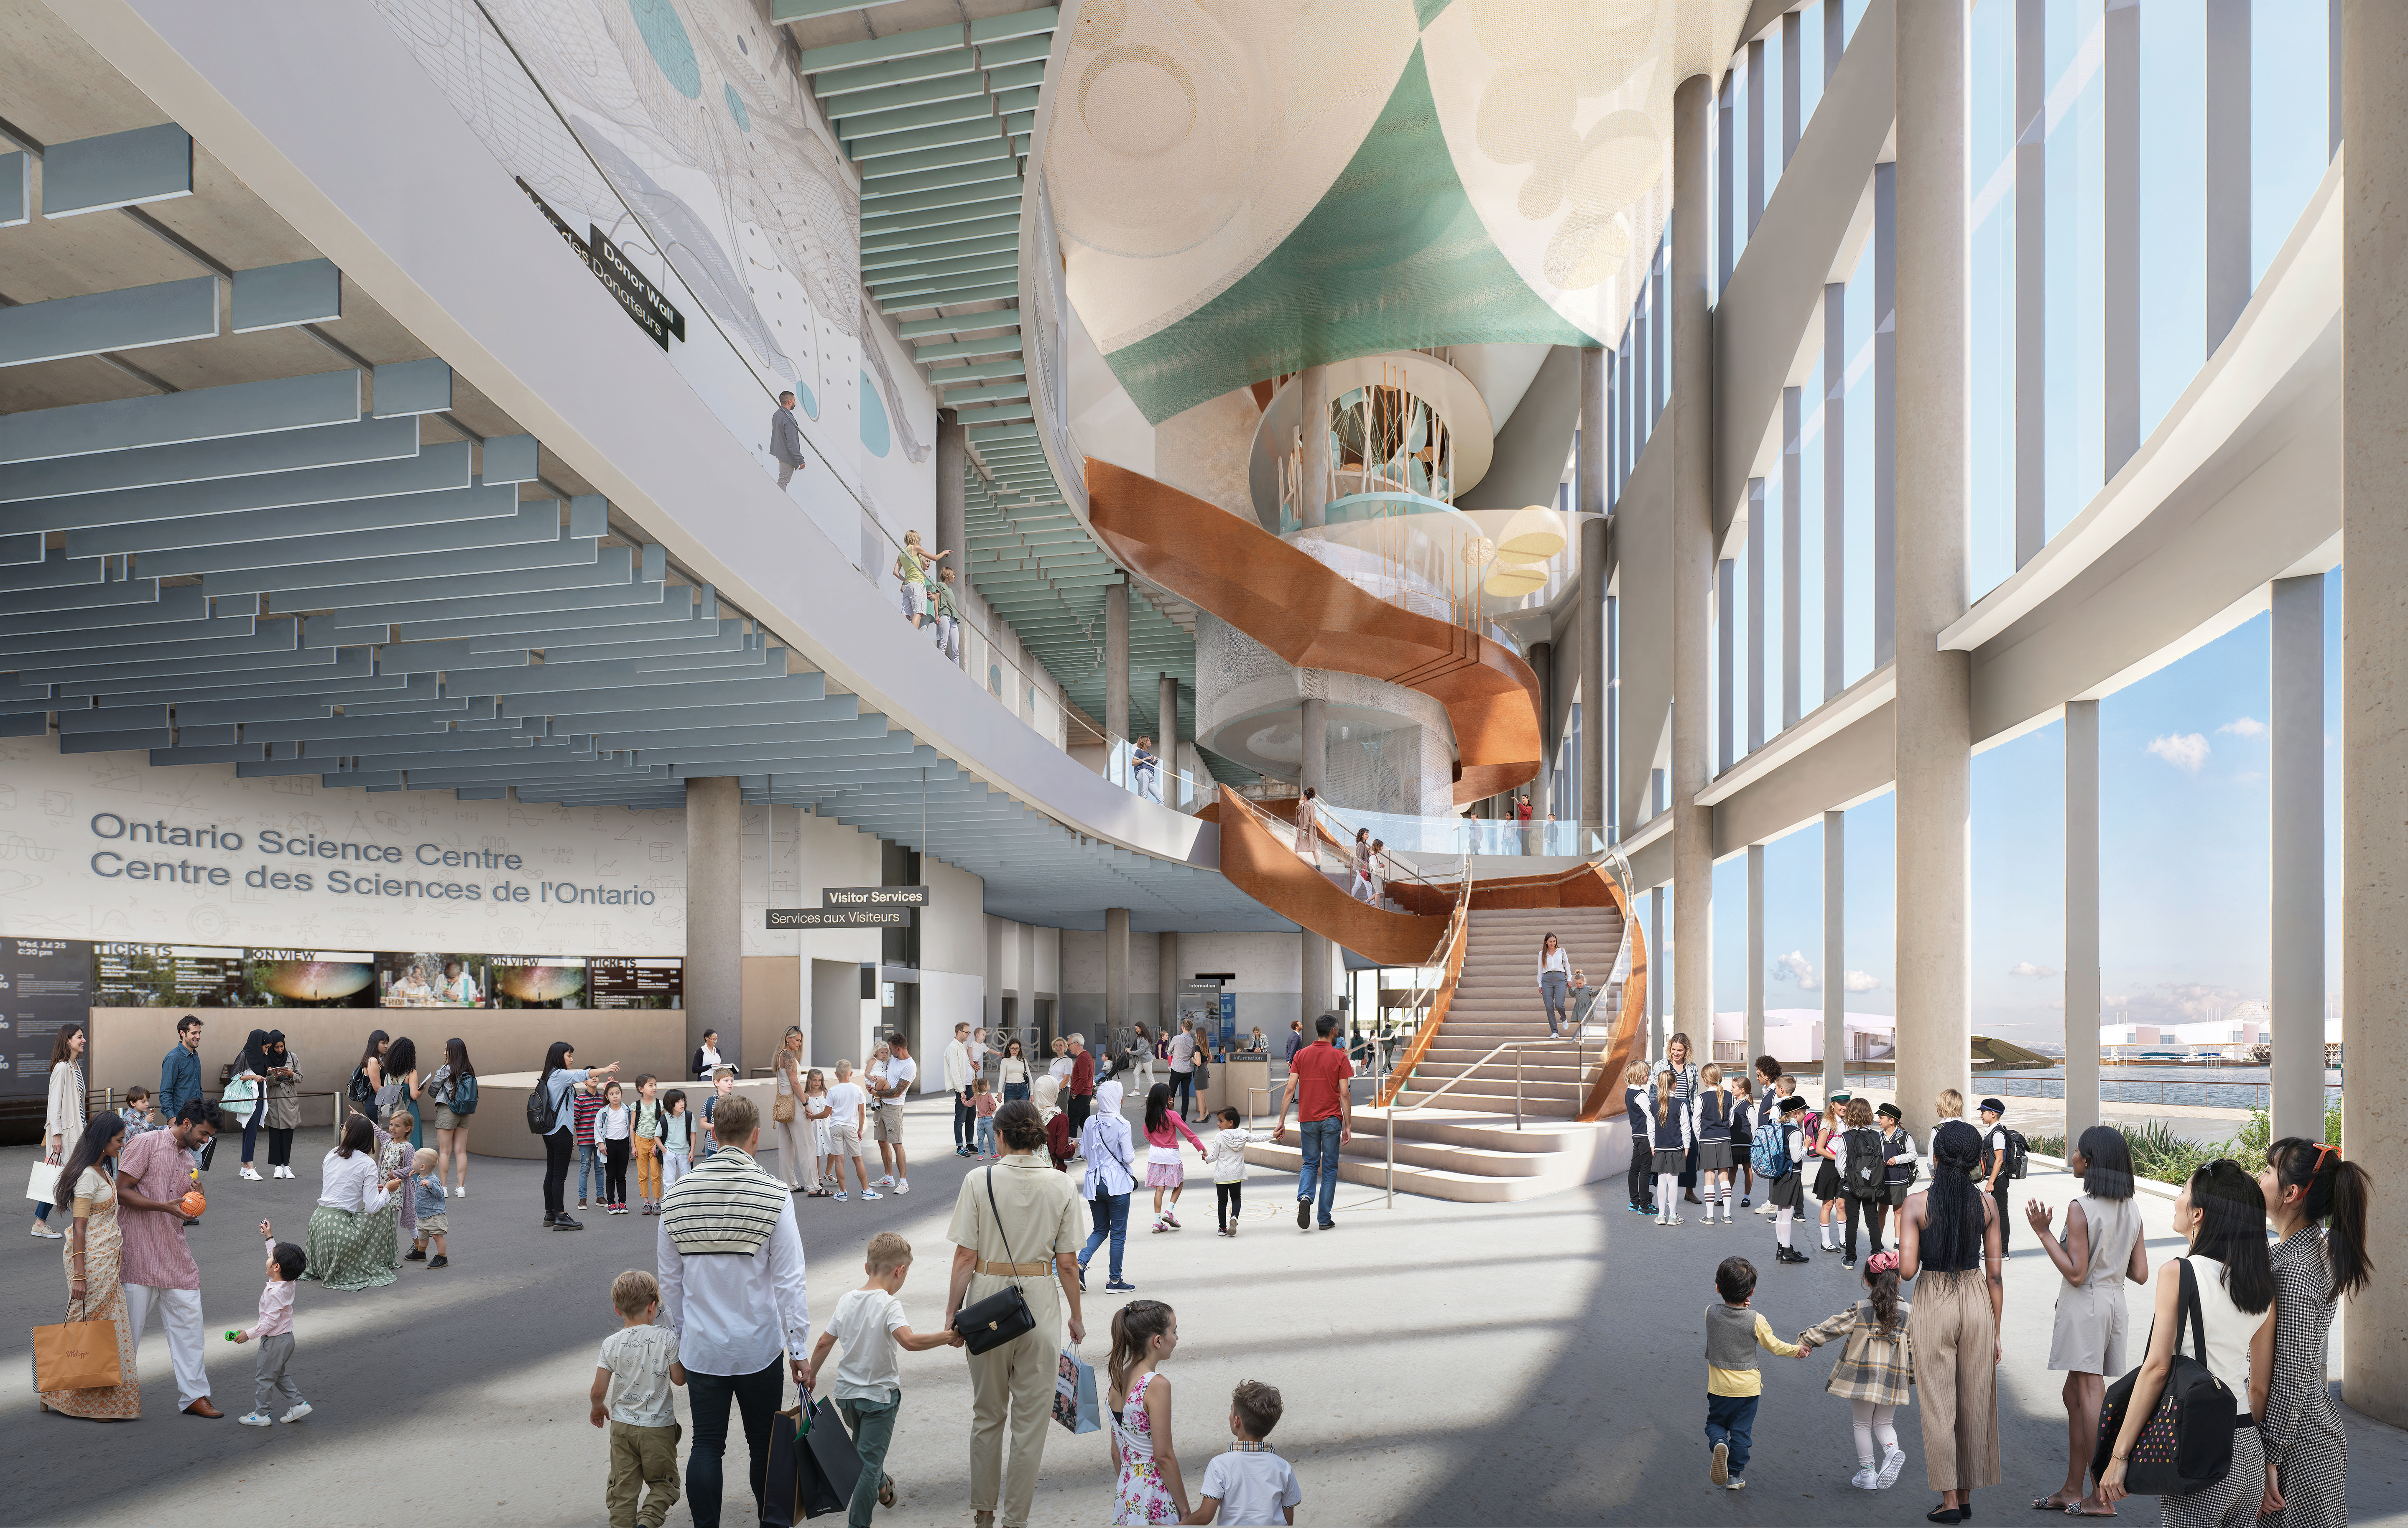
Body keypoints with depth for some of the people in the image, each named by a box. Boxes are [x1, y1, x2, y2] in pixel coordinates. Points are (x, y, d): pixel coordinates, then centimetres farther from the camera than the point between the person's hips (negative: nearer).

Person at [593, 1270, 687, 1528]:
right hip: (658, 1427, -2)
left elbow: (598, 1391, -5)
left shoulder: (611, 1344, -6)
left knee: (623, 1488, 15)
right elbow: (679, 1379, -6)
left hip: (621, 1426, 2)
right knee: (663, 1483, 12)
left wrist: (597, 1408, 17)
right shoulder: (667, 1338, -13)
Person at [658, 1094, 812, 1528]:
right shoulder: (774, 1195, -14)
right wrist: (799, 1346, -5)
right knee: (763, 1443, 13)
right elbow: (789, 1281, -12)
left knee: (706, 1445, 12)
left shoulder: (677, 1196, -3)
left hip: (700, 1348, 2)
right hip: (758, 1346, -2)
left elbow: (670, 1281, 6)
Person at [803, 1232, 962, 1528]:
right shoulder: (889, 1305, -23)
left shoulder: (847, 1300, -4)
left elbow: (824, 1343, 4)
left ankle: (882, 1487, 52)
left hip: (846, 1392, 7)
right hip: (880, 1395, -7)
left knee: (862, 1445, 30)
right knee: (870, 1462, 4)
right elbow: (909, 1341, -39)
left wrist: (811, 1373, 19)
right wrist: (947, 1337, -30)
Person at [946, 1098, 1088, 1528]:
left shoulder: (979, 1181, -10)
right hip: (1040, 1300, 0)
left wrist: (952, 1311, 1)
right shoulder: (1062, 1186, -5)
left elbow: (965, 1257, -9)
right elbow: (1068, 1264, -3)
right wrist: (1076, 1317, 9)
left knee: (987, 1412, 18)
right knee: (1031, 1416, 11)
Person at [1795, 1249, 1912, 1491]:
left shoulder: (1860, 1310, -7)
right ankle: (1892, 1450, -12)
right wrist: (1914, 1376, 17)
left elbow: (1830, 1328, -5)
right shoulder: (1909, 1312, 0)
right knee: (1883, 1423, 17)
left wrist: (1806, 1340, 6)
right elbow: (1914, 1347, 5)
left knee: (1863, 1424, 13)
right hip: (1893, 1378, 2)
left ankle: (1867, 1472, 16)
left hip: (1861, 1376, -2)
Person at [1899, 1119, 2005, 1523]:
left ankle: (1949, 1499, 9)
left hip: (1933, 1304, -3)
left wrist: (1896, 1260, 7)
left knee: (1938, 1404, 7)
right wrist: (1996, 1331, 8)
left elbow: (1907, 1269, -16)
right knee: (1975, 1403, 14)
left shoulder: (1916, 1204, -12)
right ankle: (1966, 1495, 23)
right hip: (1977, 1301, 3)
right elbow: (1995, 1274, 0)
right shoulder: (1987, 1204, -4)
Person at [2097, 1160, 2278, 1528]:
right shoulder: (2263, 1288, 6)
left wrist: (2119, 1456, -12)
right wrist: (2262, 1463, 21)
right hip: (2249, 1451, 6)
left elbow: (2157, 1368, -15)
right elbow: (2261, 1387, 10)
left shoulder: (2177, 1273, -12)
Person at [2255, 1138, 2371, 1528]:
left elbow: (2290, 1381, -22)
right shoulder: (2319, 1248, 6)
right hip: (2319, 1427, 10)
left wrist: (2268, 1460, -16)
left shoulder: (2294, 1269, -24)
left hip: (2298, 1445, -10)